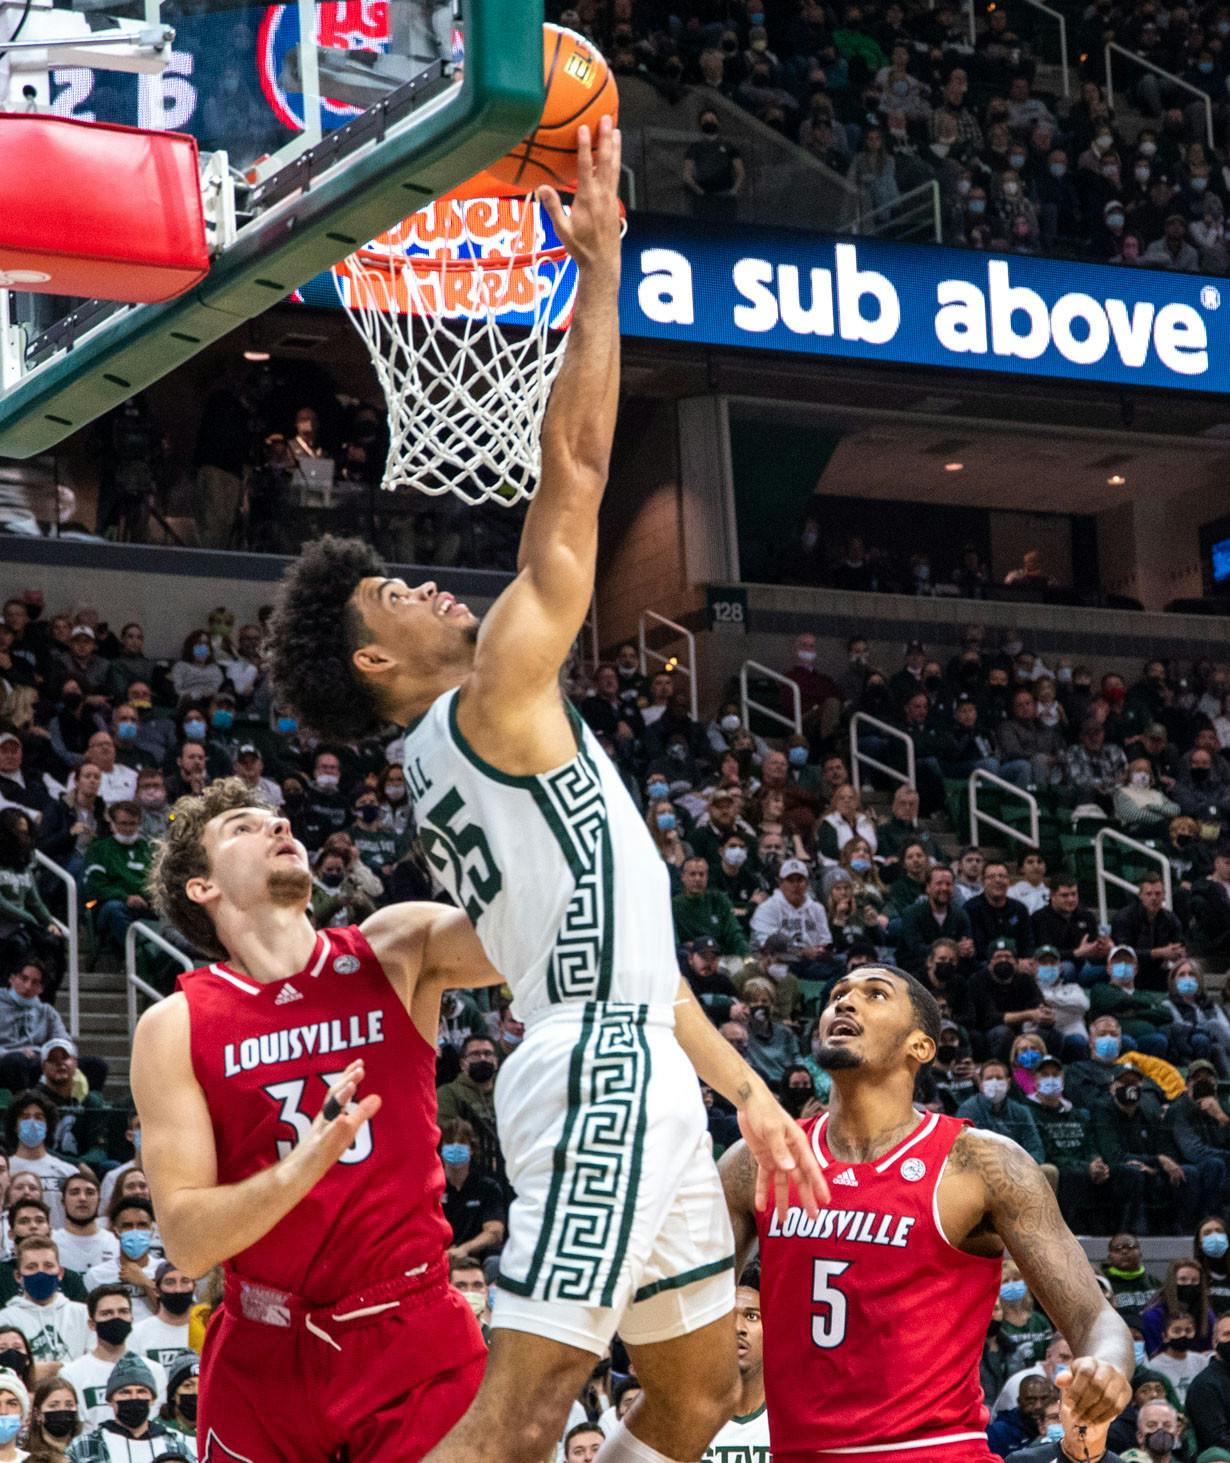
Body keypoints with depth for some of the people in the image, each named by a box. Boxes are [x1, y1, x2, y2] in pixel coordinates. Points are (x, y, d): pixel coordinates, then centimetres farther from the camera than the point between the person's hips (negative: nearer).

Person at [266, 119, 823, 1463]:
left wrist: (743, 1089, 22)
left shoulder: (454, 758, 21)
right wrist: (600, 260, -4)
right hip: (603, 1070, -10)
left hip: (630, 1073, 10)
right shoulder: (494, 703, -6)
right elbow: (574, 468, -10)